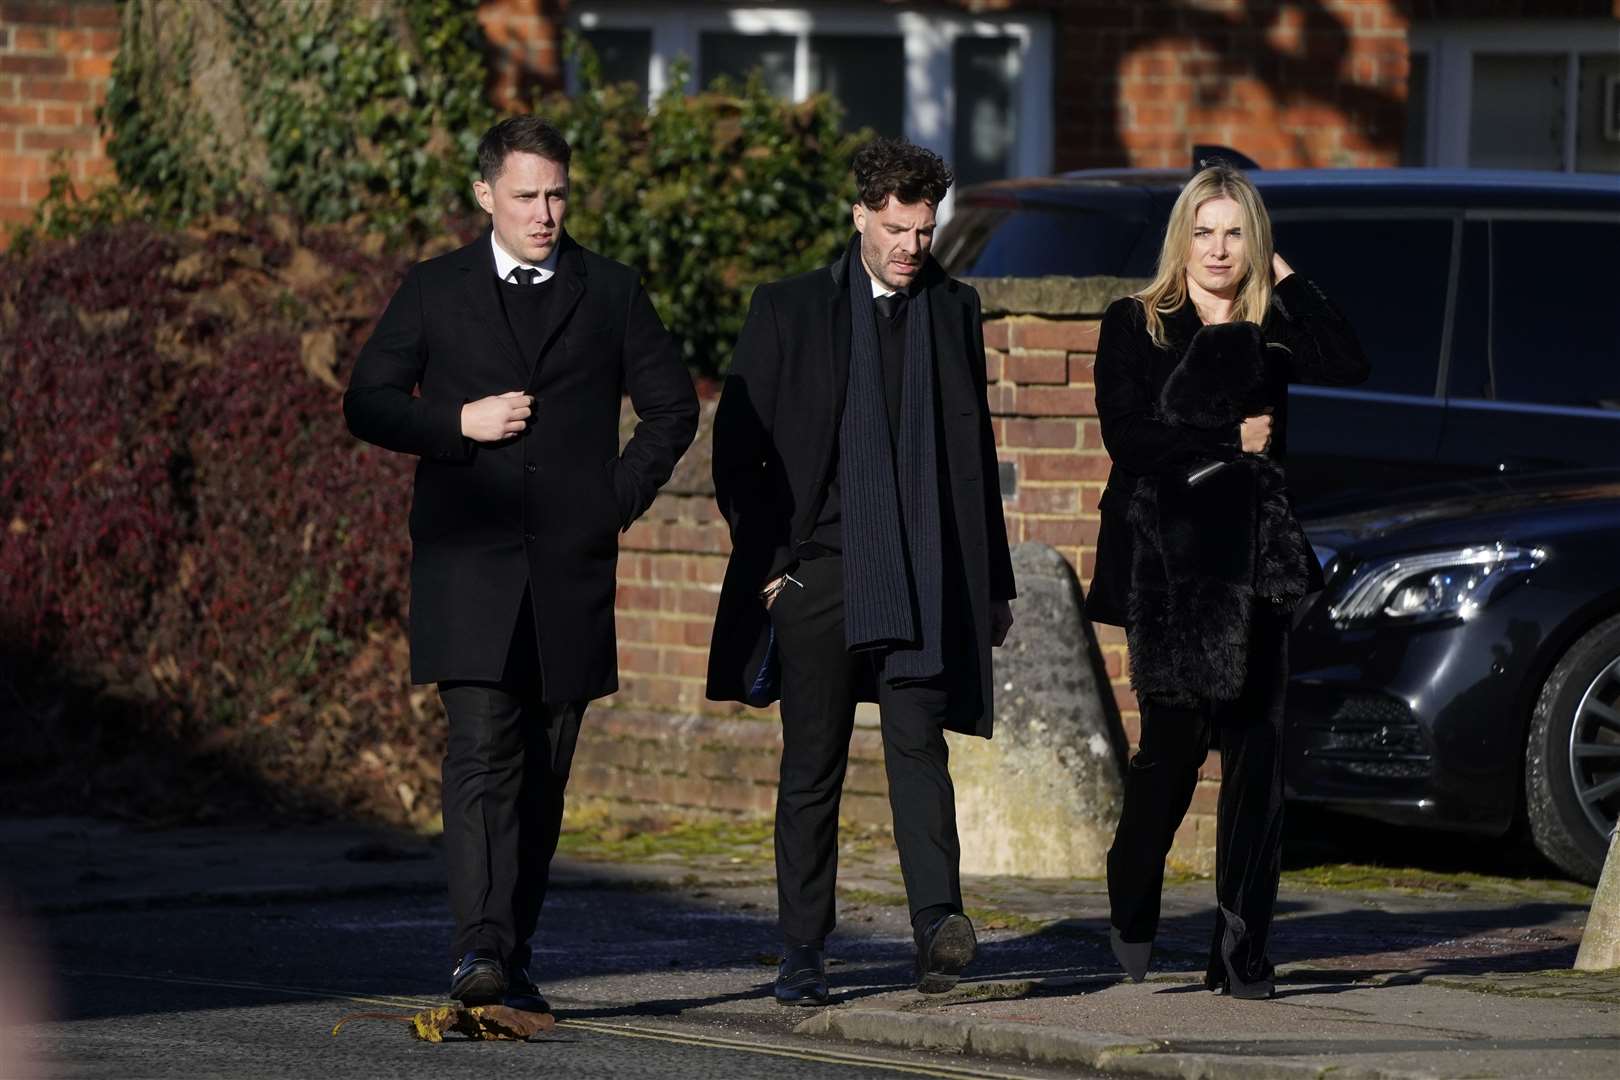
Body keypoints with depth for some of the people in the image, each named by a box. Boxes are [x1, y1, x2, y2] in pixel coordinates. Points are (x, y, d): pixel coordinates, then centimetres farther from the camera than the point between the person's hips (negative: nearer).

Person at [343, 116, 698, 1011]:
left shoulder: (610, 293, 10)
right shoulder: (434, 292, 7)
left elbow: (672, 407, 16)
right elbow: (367, 404, 7)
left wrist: (619, 500, 5)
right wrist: (459, 423, -9)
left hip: (571, 567, 2)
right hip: (469, 563, -2)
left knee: (544, 770, 5)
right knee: (482, 751, -16)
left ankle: (515, 957, 13)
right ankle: (480, 951, -25)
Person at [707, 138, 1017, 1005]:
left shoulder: (954, 311, 12)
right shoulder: (789, 310, 4)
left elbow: (974, 453, 18)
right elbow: (736, 446, 4)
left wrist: (994, 582, 17)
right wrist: (766, 562, -4)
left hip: (920, 578, 1)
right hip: (817, 570, -1)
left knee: (918, 744, -15)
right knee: (812, 766, 4)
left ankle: (937, 925, -26)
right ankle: (803, 957, 10)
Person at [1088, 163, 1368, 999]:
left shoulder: (1272, 330, 13)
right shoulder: (1135, 326, 6)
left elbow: (1347, 368, -6)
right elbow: (1124, 435, -6)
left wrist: (1286, 280, -1)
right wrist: (1230, 442, -6)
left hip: (1250, 553, 3)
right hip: (1166, 557, -3)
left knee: (1256, 752, -5)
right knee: (1175, 737, -8)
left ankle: (1242, 952, -4)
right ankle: (1133, 909, 19)